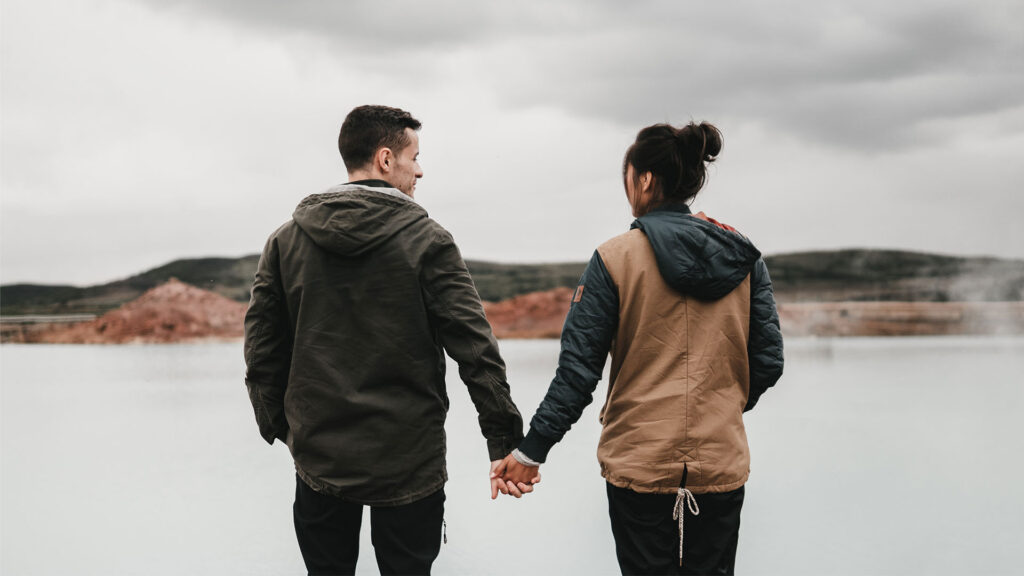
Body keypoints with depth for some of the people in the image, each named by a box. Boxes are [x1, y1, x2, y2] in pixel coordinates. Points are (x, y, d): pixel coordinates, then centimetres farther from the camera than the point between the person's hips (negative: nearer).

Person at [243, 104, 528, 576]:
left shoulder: (286, 240, 1)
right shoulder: (426, 241, -9)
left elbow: (261, 349, 2)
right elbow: (476, 349, -13)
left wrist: (277, 424, 16)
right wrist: (506, 442, -7)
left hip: (319, 460, 3)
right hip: (409, 462, -3)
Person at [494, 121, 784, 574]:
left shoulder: (616, 258, -9)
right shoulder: (743, 257, 1)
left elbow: (578, 369, -10)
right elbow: (767, 362, 3)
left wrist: (532, 450, -3)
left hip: (639, 465, -3)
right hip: (721, 465, 3)